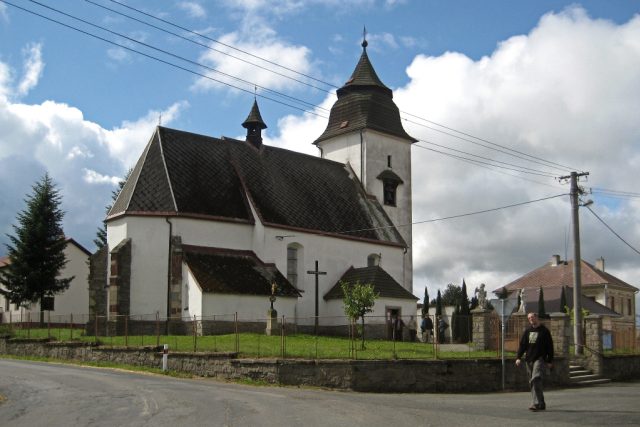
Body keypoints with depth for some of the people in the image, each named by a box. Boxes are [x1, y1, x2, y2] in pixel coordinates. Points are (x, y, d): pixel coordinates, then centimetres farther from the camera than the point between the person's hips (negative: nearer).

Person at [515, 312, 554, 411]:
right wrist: (518, 357, 3)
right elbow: (522, 344, 13)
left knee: (536, 379, -20)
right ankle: (541, 404, 16)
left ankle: (537, 403, -21)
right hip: (529, 360, 6)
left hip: (540, 359, -6)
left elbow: (550, 346, 1)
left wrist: (550, 361, -3)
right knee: (532, 382, 6)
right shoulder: (527, 331, 14)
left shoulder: (544, 331, 1)